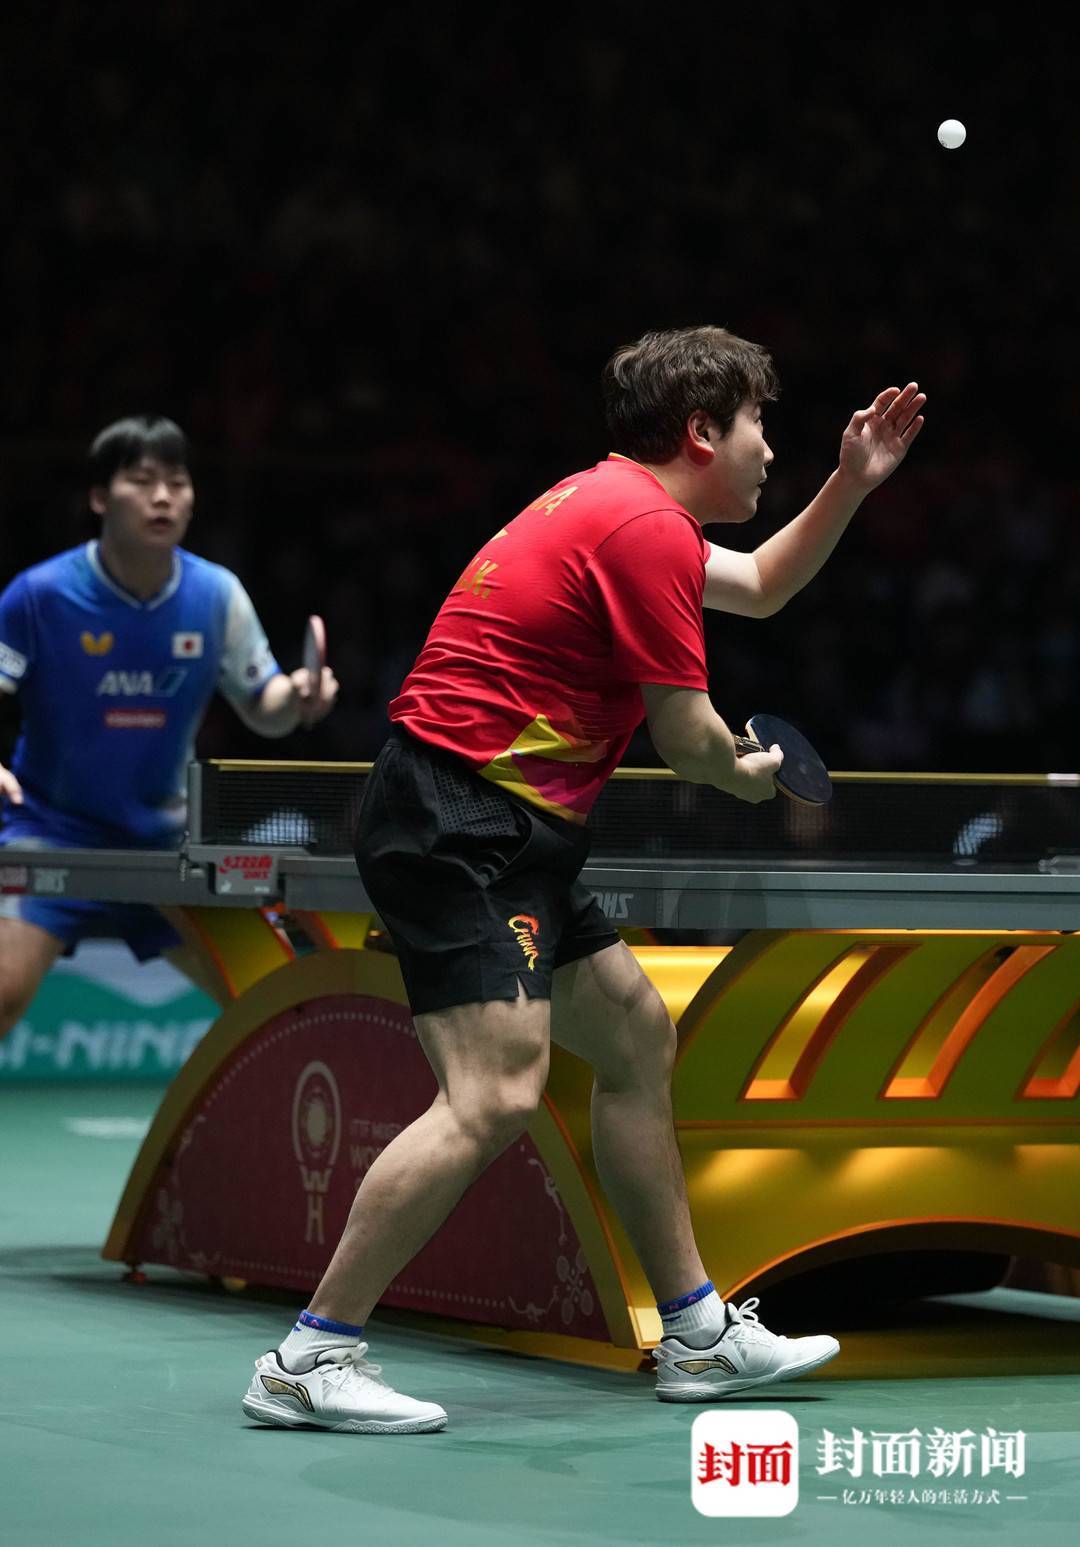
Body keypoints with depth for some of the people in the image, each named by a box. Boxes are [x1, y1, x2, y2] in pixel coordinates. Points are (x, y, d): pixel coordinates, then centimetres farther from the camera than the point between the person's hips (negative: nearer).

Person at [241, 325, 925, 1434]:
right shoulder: (645, 526, -14)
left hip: (510, 837, 11)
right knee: (496, 1094, -20)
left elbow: (762, 586, 37)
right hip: (459, 828, -11)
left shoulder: (621, 506, 19)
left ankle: (700, 1336, 25)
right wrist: (749, 775, 12)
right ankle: (308, 1361, -16)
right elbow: (688, 739, -11)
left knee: (636, 1040, 17)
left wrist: (851, 483, 26)